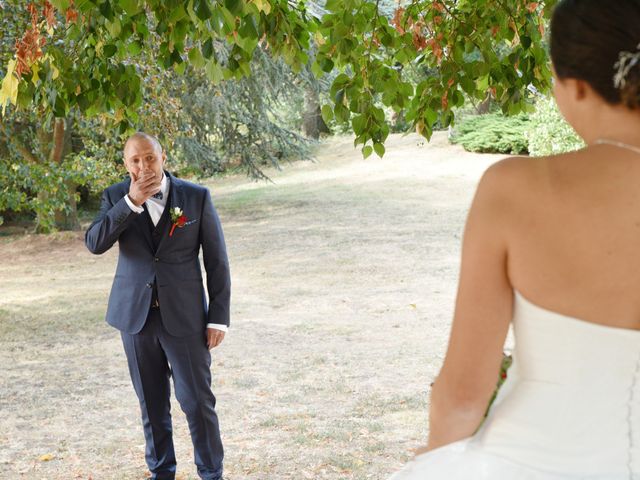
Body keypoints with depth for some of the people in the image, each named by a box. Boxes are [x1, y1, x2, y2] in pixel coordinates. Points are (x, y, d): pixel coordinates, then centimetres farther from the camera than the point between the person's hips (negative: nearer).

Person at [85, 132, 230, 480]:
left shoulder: (196, 197, -4)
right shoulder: (117, 197, 1)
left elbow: (216, 261, -2)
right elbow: (95, 243, -14)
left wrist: (218, 318, -5)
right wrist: (131, 201, -22)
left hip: (184, 317, -2)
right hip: (136, 315, 2)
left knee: (197, 400, -1)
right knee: (152, 402, 12)